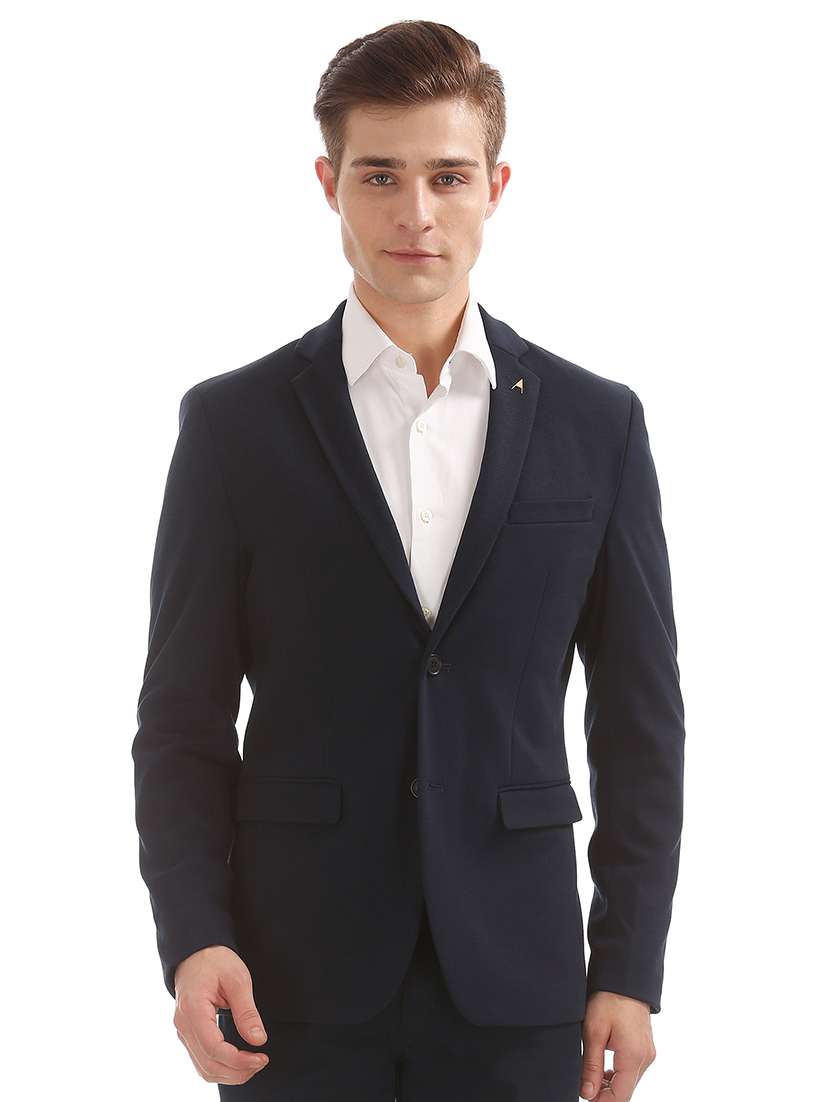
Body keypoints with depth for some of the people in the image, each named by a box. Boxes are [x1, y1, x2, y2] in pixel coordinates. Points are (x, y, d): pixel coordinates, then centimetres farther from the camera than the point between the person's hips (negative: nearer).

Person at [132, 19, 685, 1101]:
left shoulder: (597, 425, 5)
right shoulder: (234, 424, 2)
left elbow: (639, 718, 6)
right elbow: (182, 718, 2)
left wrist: (629, 969, 1)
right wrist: (192, 937, -11)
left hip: (514, 979, 1)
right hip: (298, 983, -1)